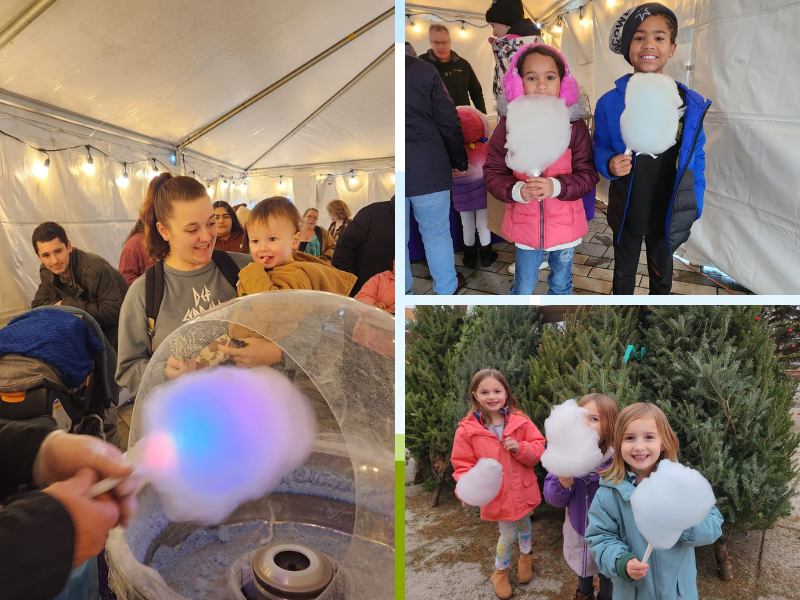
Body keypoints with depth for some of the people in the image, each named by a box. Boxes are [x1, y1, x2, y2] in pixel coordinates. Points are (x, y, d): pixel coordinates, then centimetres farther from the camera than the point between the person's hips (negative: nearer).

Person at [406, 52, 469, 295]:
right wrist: (459, 161, 8)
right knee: (437, 232, 15)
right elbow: (449, 123, -4)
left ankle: (403, 289, 30)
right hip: (427, 169, -1)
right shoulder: (423, 70, -7)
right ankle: (446, 286, 30)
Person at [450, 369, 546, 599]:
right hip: (497, 494, -2)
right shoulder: (467, 430, -16)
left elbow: (539, 449, -5)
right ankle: (500, 571, 38)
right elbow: (464, 464, -12)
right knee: (508, 534, 9)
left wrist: (520, 448, -24)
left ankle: (526, 556, 56)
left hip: (523, 489, 3)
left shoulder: (520, 421, -10)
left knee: (524, 525, 25)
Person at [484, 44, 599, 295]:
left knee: (561, 285, 22)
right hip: (524, 223, 0)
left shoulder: (575, 124, -9)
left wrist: (555, 187, -27)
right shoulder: (509, 124, -9)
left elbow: (588, 175, -9)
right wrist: (517, 190, -26)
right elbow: (493, 173, -7)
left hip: (564, 224, 1)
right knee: (523, 288, 14)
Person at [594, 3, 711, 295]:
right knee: (623, 274, 20)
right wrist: (609, 164, -22)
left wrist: (694, 210, -5)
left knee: (662, 275, 21)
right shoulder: (609, 103, -11)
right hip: (625, 213, 0)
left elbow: (696, 158, -2)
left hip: (668, 216, 1)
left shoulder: (691, 104, -10)